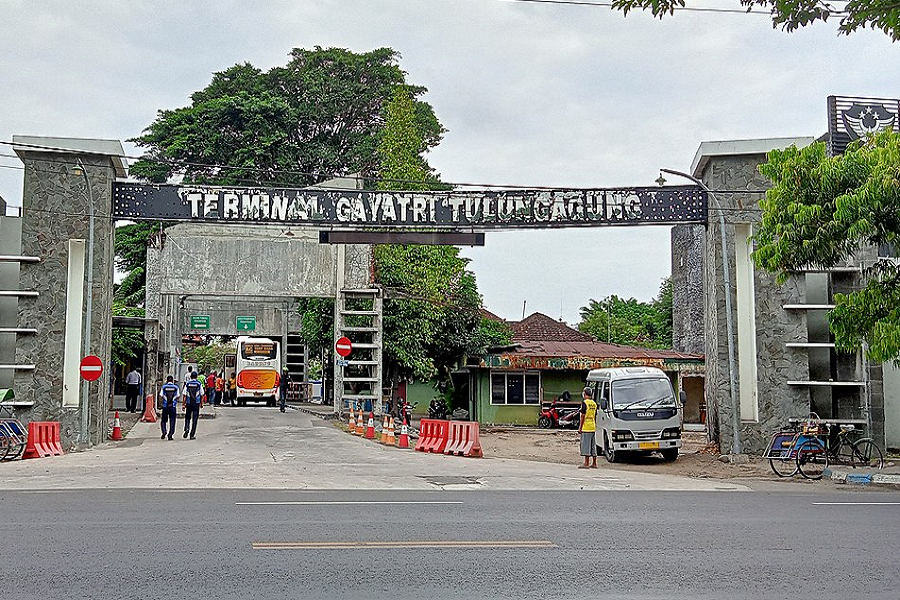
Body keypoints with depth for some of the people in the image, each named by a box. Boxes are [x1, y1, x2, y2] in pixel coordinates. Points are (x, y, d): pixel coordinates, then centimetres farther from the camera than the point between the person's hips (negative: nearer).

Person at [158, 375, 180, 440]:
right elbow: (177, 396, 1)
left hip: (165, 406, 0)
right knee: (172, 421, 4)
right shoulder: (176, 387, 1)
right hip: (173, 406, 0)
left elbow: (161, 395, -1)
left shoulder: (164, 386, 1)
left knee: (163, 420, 13)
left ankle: (164, 432, -7)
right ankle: (170, 434, -2)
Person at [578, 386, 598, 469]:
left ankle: (586, 463, -6)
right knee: (593, 445, 11)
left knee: (586, 445, -6)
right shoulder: (594, 403, 12)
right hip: (593, 428, 8)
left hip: (586, 427, -8)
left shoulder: (584, 403, -10)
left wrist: (580, 427, -9)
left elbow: (583, 416, -13)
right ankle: (594, 463, 14)